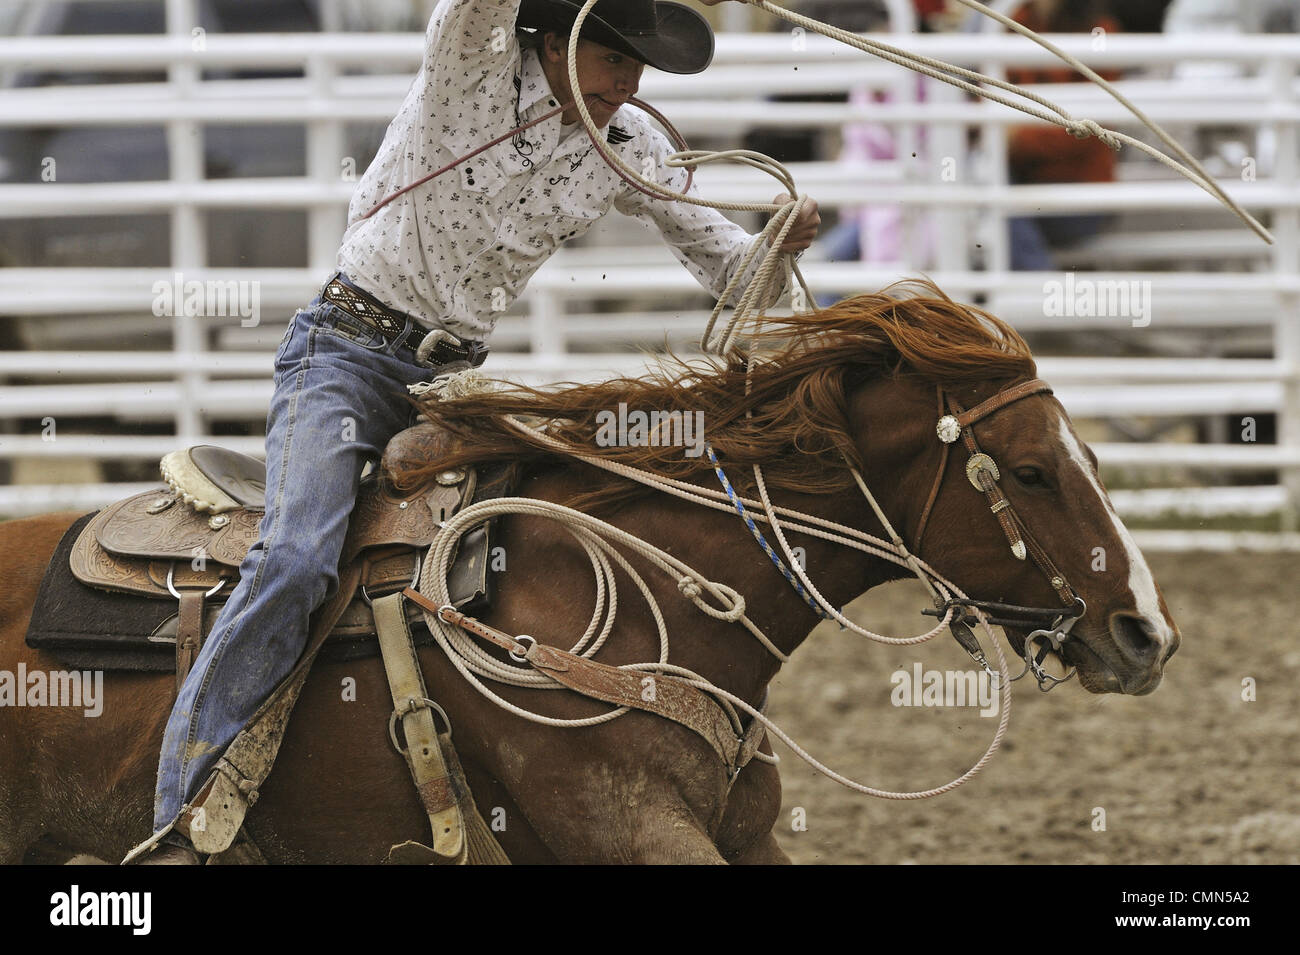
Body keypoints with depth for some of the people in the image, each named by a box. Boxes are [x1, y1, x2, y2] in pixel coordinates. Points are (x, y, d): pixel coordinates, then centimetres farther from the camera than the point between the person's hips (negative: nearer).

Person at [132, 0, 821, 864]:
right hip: (351, 349, -7)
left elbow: (718, 258, 14)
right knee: (296, 562, -26)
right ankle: (179, 824, -26)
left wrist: (777, 247, -9)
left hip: (455, 373, 7)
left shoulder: (629, 150, 5)